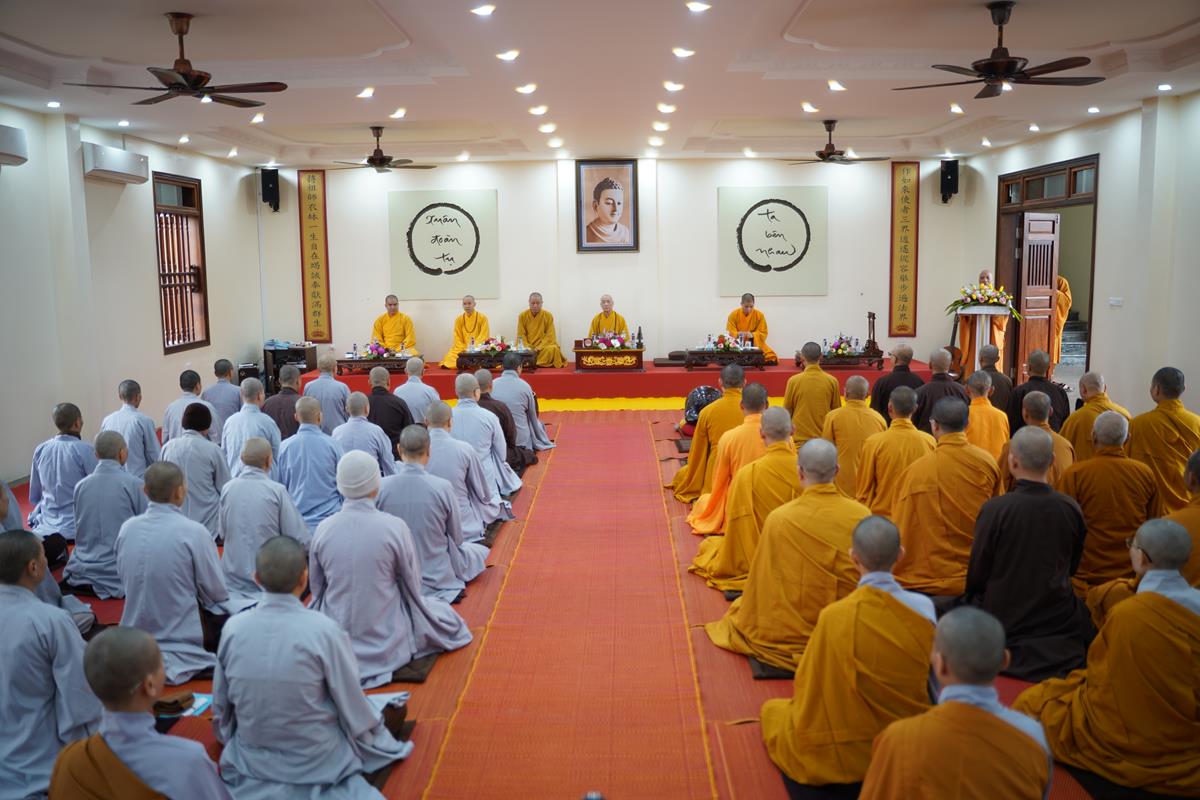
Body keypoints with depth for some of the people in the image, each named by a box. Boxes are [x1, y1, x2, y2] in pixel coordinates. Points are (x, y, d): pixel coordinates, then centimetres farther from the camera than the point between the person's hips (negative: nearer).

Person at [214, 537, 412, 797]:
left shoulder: (233, 628, -12)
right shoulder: (324, 630, -23)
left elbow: (221, 706, 2)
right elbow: (354, 709, -13)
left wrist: (231, 742, 23)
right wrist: (385, 745, 6)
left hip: (250, 762, 5)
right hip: (318, 763, -5)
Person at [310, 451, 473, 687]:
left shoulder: (323, 529, -11)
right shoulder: (394, 527, -19)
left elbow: (316, 588, 3)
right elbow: (412, 585, -6)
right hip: (386, 644, -2)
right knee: (440, 609, 23)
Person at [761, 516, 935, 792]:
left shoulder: (834, 616, -29)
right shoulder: (924, 607, -18)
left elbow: (809, 683, -14)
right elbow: (933, 679, -1)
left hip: (851, 753, -5)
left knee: (772, 709, 20)